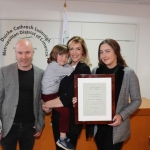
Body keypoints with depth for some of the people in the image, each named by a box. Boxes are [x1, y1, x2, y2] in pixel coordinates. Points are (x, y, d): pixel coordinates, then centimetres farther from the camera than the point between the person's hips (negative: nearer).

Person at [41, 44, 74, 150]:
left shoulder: (61, 65, 8)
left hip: (55, 94, 10)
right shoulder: (53, 65, -19)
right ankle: (62, 139, -9)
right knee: (65, 110, -19)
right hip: (47, 96, -10)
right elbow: (70, 71, -24)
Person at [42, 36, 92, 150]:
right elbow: (59, 92, 7)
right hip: (58, 117, 6)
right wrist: (48, 105, -12)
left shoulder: (84, 69, -13)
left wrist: (47, 104, -7)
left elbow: (68, 98, -19)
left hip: (71, 118, -6)